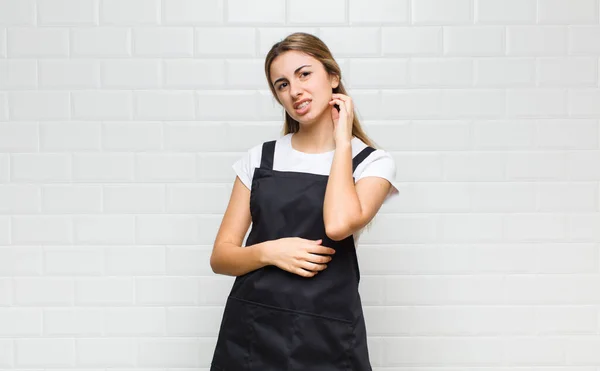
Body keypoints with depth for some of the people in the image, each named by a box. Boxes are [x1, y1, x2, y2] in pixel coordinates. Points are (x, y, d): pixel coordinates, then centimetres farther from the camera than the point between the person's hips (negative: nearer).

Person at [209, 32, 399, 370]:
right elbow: (221, 256, 5)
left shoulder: (374, 163, -1)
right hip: (251, 330, 2)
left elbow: (338, 224, -21)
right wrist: (270, 251, -14)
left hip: (327, 334, -2)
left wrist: (343, 140, -9)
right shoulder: (258, 159, 5)